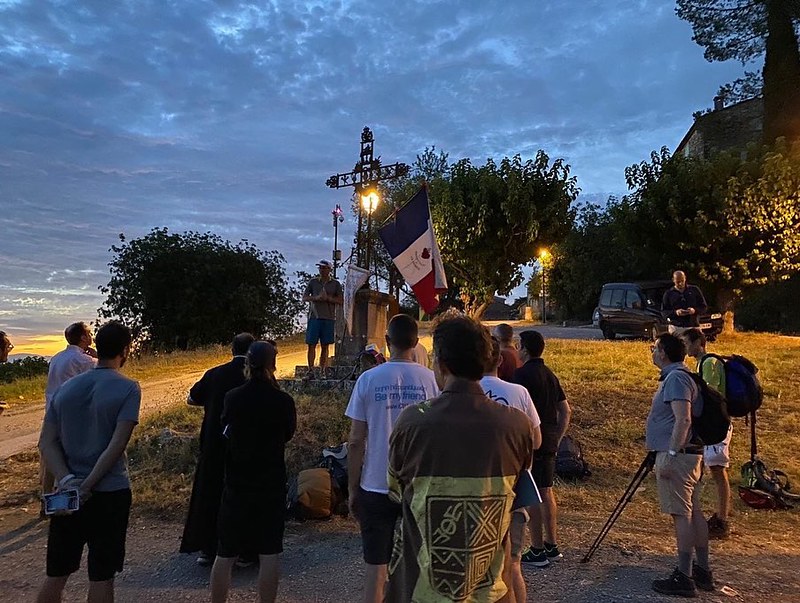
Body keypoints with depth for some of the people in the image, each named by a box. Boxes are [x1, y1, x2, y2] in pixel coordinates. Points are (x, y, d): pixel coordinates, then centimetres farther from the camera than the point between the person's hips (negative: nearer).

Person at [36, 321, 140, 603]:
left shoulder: (66, 387, 6)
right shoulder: (128, 388, -10)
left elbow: (46, 442, 1)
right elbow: (117, 445, -19)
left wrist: (67, 480, -9)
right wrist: (87, 487, -14)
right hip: (110, 493, -5)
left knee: (56, 574, 17)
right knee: (101, 577, 7)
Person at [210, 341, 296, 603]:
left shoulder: (232, 397, -6)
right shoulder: (283, 401, -12)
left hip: (236, 485, 2)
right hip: (271, 485, -2)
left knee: (225, 554, 12)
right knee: (268, 554, 7)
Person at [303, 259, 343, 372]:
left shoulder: (335, 283, 8)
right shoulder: (313, 282, 10)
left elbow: (341, 300, 3)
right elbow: (304, 298, 7)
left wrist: (328, 298, -13)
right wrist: (316, 298, -12)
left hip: (329, 318, 0)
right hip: (314, 316, 0)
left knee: (325, 346, 4)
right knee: (311, 344, -2)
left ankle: (322, 370, 9)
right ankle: (310, 370, 3)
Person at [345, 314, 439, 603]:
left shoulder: (368, 379, -7)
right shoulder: (430, 379, -5)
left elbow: (356, 442, -6)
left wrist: (353, 489, 5)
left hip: (376, 487, -1)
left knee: (376, 568, 9)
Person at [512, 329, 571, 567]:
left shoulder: (523, 374, -13)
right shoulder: (549, 374, 12)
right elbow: (566, 411, 15)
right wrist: (557, 437, 18)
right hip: (549, 442, 8)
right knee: (546, 492, 16)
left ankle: (537, 551, 6)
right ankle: (552, 546, 25)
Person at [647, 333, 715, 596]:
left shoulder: (675, 378, -15)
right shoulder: (679, 376, 15)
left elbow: (683, 420, -24)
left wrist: (670, 456, -24)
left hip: (676, 455, -10)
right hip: (690, 454, 10)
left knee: (681, 514, -5)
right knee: (693, 511, 13)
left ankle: (684, 577, 0)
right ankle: (703, 572, 22)